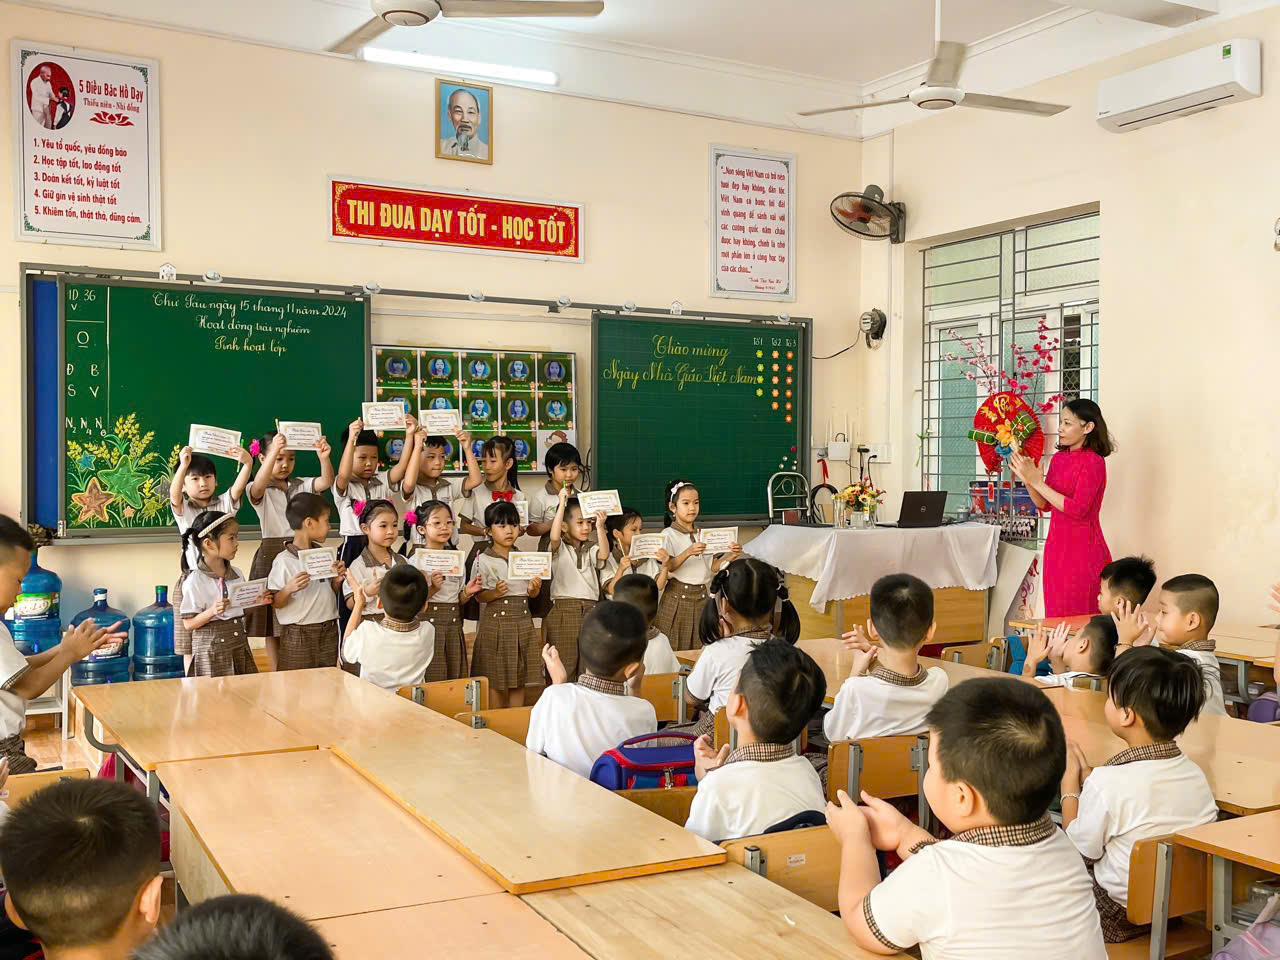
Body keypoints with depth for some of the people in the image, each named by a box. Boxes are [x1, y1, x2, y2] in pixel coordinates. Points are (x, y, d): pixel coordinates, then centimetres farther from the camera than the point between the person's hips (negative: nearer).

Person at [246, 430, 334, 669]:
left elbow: (326, 482, -9)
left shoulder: (301, 485, 10)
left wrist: (324, 457, -30)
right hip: (272, 555, -3)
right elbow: (259, 484, -26)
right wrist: (274, 451, -41)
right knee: (273, 626, 3)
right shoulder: (260, 491, -1)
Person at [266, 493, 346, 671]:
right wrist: (288, 589, -28)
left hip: (329, 631, 5)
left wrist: (337, 580, -2)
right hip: (298, 635, -5)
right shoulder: (284, 561, -11)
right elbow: (275, 602, -10)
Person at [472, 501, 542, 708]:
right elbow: (479, 596, -5)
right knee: (496, 681, 2)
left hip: (522, 623, 4)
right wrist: (495, 593, -23)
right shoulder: (483, 560, -6)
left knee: (519, 679, 9)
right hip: (495, 623, -4)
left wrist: (534, 588, -9)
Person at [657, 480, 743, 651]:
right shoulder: (669, 535, -7)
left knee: (698, 648, 8)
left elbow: (712, 567, 6)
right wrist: (688, 552, -36)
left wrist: (730, 556, -11)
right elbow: (668, 566, -20)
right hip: (678, 597, -5)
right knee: (676, 649, 0)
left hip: (701, 596, 5)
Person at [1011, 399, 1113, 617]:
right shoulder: (1059, 458, 9)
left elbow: (1078, 509, -20)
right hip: (1056, 545, 7)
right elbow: (1045, 505, 12)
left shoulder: (1094, 462, -12)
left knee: (1077, 621, -3)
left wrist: (1038, 483, -19)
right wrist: (1027, 479, -4)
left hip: (1082, 549, -7)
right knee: (1055, 615, 11)